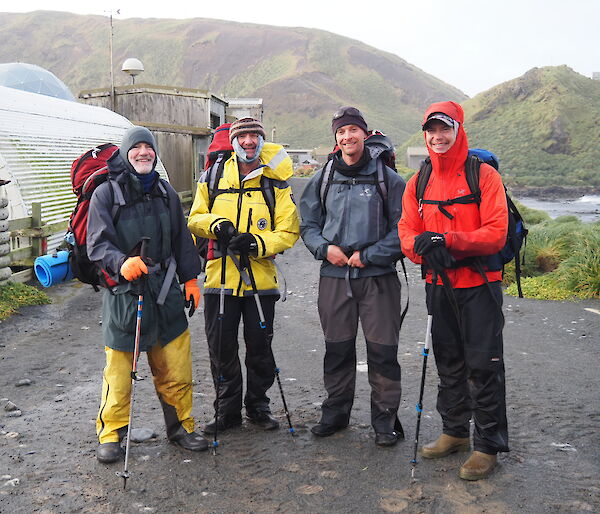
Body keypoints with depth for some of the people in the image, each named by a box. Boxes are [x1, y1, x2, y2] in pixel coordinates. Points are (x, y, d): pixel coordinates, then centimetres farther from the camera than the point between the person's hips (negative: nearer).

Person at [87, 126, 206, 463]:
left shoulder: (166, 193, 13)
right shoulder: (106, 194, -3)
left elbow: (182, 239, 19)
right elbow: (97, 244, -10)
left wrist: (190, 278, 16)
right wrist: (121, 262, -29)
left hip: (165, 291, 4)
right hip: (123, 293, -4)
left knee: (177, 369, 8)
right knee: (119, 372, 2)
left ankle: (181, 427, 25)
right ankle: (111, 434, 20)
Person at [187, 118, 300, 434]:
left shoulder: (277, 184, 0)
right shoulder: (213, 179, 6)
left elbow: (288, 232, -3)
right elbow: (194, 220, 10)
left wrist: (257, 243, -19)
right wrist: (215, 223, -12)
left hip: (261, 278, -1)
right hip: (220, 276, 1)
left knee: (260, 348, 9)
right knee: (221, 348, 7)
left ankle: (258, 405, 28)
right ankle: (228, 411, 23)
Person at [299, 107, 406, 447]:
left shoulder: (388, 178, 0)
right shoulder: (323, 179, 11)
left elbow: (402, 228, -2)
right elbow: (308, 223, 15)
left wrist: (368, 255, -10)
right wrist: (325, 248, -4)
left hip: (377, 276, -3)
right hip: (334, 276, 3)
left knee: (383, 350, -1)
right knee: (337, 348, 11)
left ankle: (385, 418, 13)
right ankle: (336, 412, 27)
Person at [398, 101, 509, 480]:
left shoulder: (484, 175, -8)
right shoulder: (419, 182, 8)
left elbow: (497, 233, -16)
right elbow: (407, 231, 3)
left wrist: (448, 241, -25)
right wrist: (422, 246, -20)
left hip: (479, 286, -5)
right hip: (440, 286, 5)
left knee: (483, 365, -1)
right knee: (449, 363, 16)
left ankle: (488, 445, 11)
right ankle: (455, 432, 31)